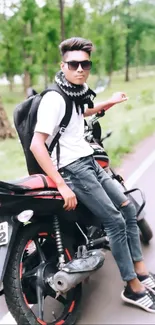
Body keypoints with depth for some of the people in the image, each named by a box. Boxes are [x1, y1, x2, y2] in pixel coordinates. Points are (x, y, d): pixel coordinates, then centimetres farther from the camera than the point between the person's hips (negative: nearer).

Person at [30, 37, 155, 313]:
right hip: (72, 169, -10)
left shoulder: (76, 93, 9)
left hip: (89, 163, 10)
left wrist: (108, 104, 30)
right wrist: (62, 186, -28)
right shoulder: (54, 98, -18)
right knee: (115, 221, -11)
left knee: (128, 208, 9)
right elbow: (36, 145, -25)